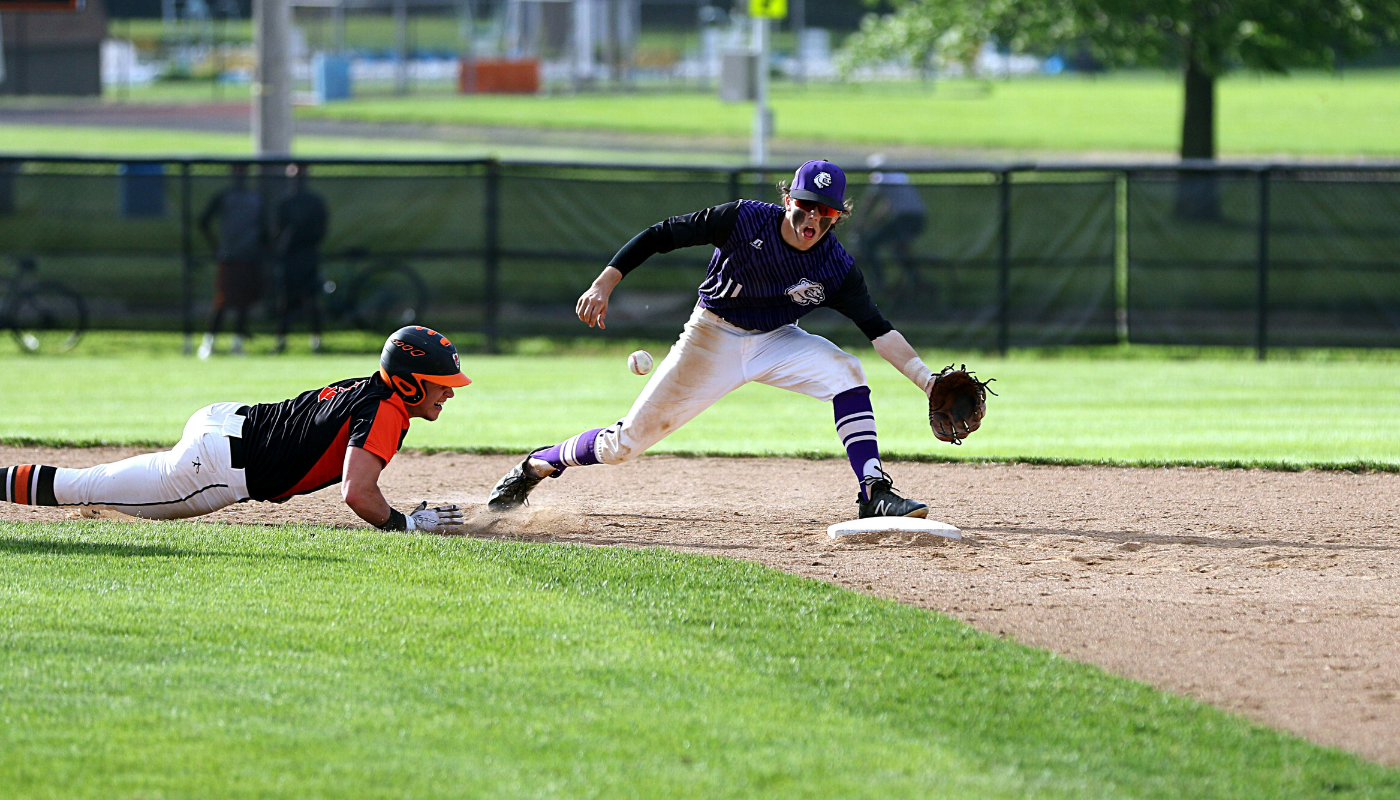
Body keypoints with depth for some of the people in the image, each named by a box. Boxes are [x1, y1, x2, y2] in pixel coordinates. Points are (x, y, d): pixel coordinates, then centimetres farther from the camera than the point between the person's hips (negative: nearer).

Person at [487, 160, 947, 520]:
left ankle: (874, 493, -25)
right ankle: (533, 469, 20)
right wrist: (605, 284, -24)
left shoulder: (835, 268, -16)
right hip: (712, 338, -2)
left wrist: (926, 380, -32)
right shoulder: (745, 220, -21)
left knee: (845, 372, -26)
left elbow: (878, 330, -20)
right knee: (627, 442, -4)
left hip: (775, 342, 2)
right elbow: (662, 235, -16)